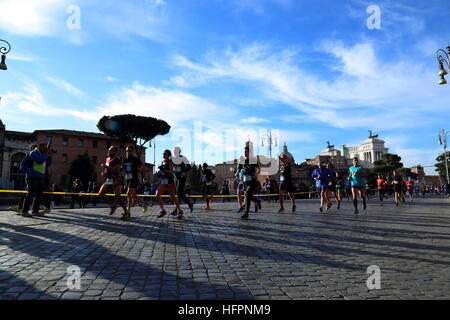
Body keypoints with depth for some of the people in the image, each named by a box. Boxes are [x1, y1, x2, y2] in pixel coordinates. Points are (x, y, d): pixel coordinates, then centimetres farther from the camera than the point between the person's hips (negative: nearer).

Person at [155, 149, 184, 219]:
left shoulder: (170, 162, -8)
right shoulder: (162, 162, 13)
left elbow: (171, 172, -20)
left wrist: (163, 170, -25)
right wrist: (159, 173, 6)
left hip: (170, 182, -6)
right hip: (163, 182, 7)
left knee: (173, 197, 2)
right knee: (157, 195, -11)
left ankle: (179, 211, 20)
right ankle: (162, 210, 0)